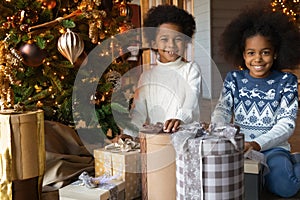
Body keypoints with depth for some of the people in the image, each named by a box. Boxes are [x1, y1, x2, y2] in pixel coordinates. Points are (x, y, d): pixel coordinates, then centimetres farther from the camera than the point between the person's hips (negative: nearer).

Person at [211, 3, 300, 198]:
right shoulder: (234, 79, 6)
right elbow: (222, 110, -2)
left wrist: (257, 144, -24)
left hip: (273, 146, -3)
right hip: (238, 144, 3)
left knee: (283, 186, -30)